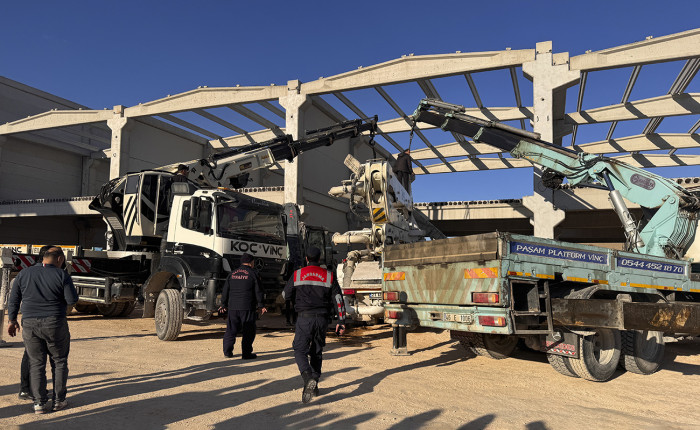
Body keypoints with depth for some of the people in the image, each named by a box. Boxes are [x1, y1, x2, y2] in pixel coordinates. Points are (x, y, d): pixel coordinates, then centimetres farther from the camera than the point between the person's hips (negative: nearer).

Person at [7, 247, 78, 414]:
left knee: (36, 364, 12)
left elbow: (13, 299, 9)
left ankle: (39, 402, 9)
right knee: (60, 362, 12)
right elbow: (72, 300, -10)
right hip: (55, 324, -3)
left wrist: (12, 320, 18)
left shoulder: (24, 273, 5)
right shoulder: (61, 275, -7)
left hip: (29, 325, 3)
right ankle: (59, 400, 13)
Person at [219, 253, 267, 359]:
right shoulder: (252, 273, -2)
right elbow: (258, 291, -4)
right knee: (248, 331, 2)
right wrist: (260, 306, 2)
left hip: (232, 307, 5)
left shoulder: (232, 274, 12)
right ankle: (246, 353, 3)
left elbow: (225, 290, 14)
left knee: (231, 329, 13)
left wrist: (223, 304, 22)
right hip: (247, 308, -5)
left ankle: (227, 351, 16)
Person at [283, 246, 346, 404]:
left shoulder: (297, 274, 2)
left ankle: (308, 379, -24)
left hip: (304, 318, -2)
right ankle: (313, 387, 21)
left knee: (300, 351, 1)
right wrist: (341, 321, 5)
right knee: (316, 352, 16)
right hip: (322, 319, 3)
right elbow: (338, 299, 2)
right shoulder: (329, 276, 5)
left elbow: (285, 295, 10)